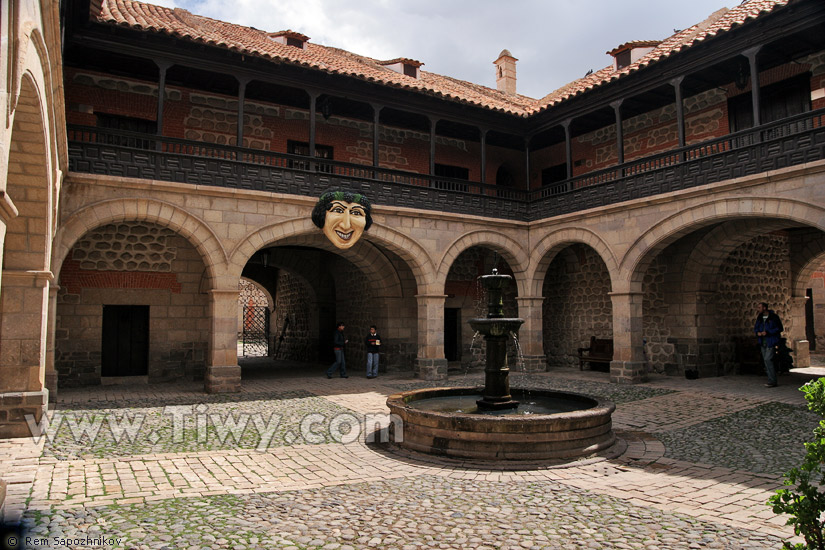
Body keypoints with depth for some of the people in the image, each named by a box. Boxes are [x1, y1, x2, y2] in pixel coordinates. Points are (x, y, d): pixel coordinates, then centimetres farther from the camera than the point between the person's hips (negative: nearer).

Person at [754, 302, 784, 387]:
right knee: (766, 361, 9)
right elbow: (755, 328, 20)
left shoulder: (774, 317, -9)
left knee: (768, 360, -15)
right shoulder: (759, 318, 10)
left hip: (771, 342, -7)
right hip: (763, 343, 7)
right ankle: (772, 381, 17)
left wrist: (768, 332, -18)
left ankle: (772, 381, -11)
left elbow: (779, 328, -11)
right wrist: (757, 332, -3)